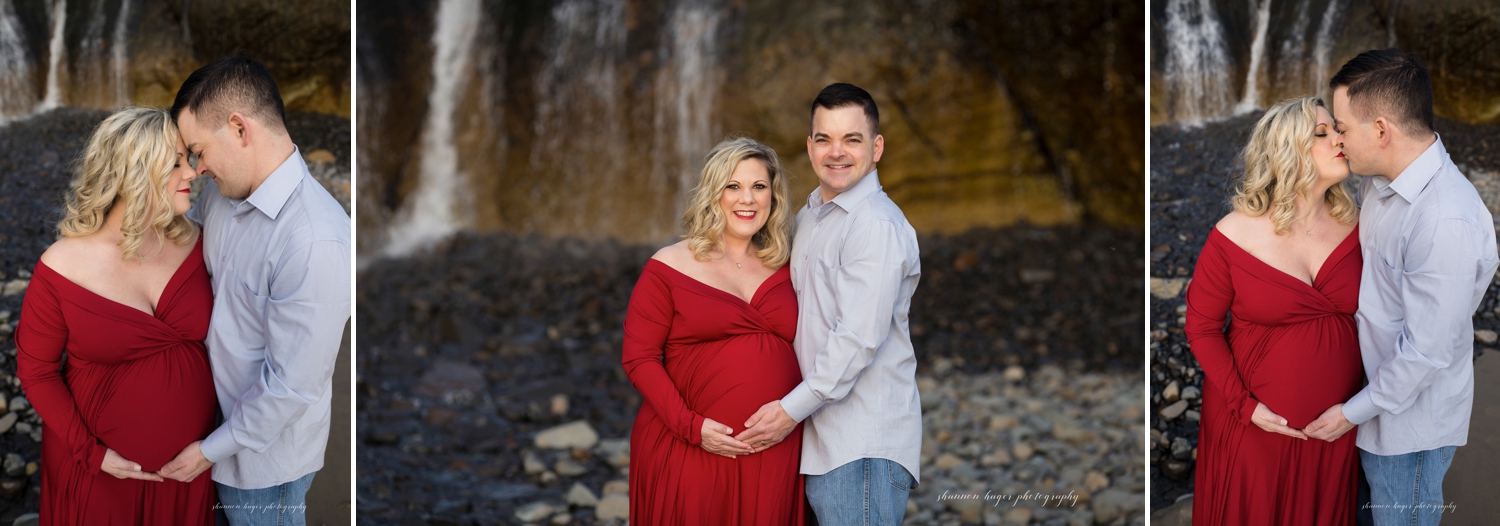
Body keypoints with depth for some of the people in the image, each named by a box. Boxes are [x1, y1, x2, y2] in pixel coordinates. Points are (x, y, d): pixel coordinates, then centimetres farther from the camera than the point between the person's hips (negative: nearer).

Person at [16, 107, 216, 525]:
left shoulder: (190, 243, -6)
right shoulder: (63, 267, -16)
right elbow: (36, 372, -7)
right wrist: (91, 454, -14)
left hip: (187, 459, 3)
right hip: (98, 468, -3)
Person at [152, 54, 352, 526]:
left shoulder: (316, 242, -33)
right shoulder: (223, 192, -4)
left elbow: (293, 385, -28)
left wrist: (211, 450, -17)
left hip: (267, 451, -7)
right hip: (220, 414, 7)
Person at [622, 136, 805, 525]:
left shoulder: (785, 269, 10)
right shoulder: (671, 267, 0)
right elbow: (639, 358, -4)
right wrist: (691, 426, -15)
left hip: (774, 458, 3)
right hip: (689, 456, -3)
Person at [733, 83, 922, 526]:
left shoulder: (877, 225, -14)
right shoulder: (808, 218, 17)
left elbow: (861, 337, -21)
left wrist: (793, 408, -18)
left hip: (864, 444, -9)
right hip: (821, 437, 9)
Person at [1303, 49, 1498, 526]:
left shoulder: (1448, 222, -34)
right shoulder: (1381, 178, -4)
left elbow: (1427, 352, -28)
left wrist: (1353, 412, -17)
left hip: (1413, 413, -8)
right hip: (1376, 383, 8)